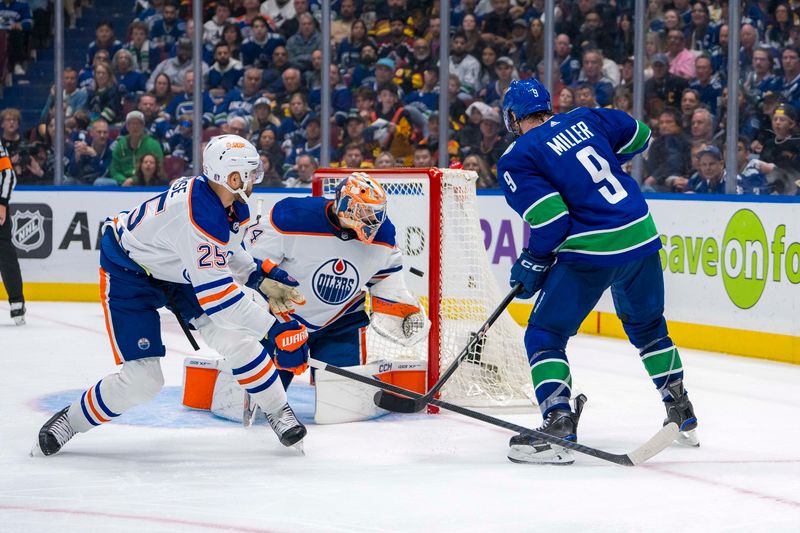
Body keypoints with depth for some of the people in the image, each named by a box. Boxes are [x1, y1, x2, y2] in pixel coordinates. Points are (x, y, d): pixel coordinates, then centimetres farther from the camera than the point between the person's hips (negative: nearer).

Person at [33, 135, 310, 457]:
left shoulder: (226, 201, -11)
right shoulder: (197, 213, -38)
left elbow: (225, 248, 14)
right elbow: (215, 292, -40)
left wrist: (260, 275, 2)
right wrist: (273, 328, -39)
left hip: (179, 270, 8)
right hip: (128, 275, -8)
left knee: (233, 336, -9)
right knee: (142, 380, -12)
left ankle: (277, 411, 8)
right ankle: (70, 421, 10)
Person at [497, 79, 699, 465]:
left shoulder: (516, 160, -5)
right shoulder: (586, 120, 11)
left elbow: (552, 219, -13)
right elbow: (640, 135, 25)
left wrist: (532, 265, 1)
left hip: (591, 252, -6)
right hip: (641, 236, 6)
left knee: (544, 336, 3)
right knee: (647, 326, 27)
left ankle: (558, 426, -13)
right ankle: (682, 416, 35)